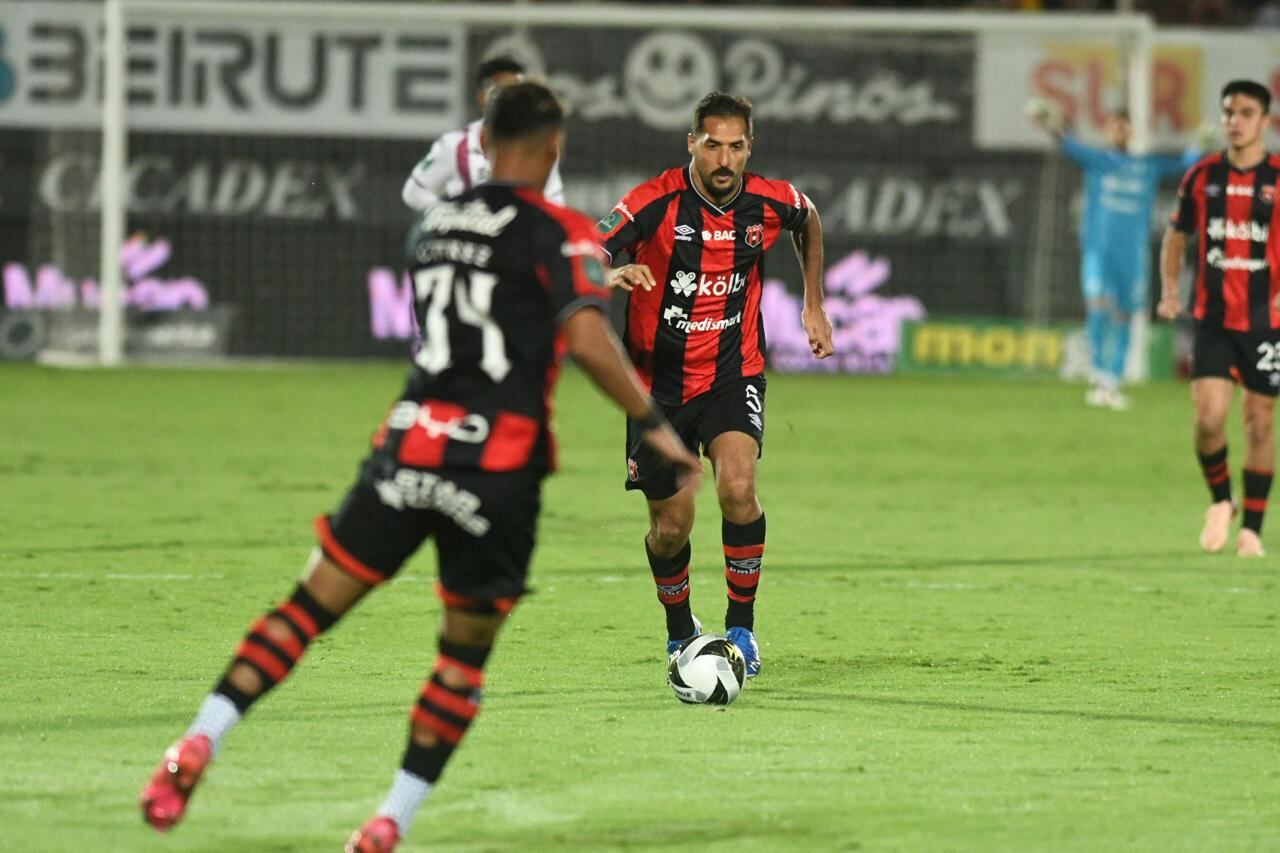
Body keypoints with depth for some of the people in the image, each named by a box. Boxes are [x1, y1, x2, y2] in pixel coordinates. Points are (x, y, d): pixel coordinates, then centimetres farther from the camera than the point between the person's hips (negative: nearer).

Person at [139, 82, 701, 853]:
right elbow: (589, 343, -17)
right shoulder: (561, 234, -3)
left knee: (309, 608, 7)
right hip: (500, 466, -4)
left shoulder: (434, 225, 15)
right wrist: (656, 429, -10)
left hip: (410, 443, 4)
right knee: (466, 654, 10)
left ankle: (200, 744, -9)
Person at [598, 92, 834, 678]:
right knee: (671, 525, 5)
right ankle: (680, 633, 33)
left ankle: (741, 627, -10)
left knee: (737, 487, -25)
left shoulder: (770, 202, -8)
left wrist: (814, 304, 17)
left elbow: (808, 222, 17)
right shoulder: (656, 202, -18)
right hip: (659, 379, -1)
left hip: (733, 371, 1)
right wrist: (613, 274, -47)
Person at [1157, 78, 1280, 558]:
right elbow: (1176, 234, 17)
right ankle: (1219, 502, 15)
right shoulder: (1202, 176, 3)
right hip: (1213, 319, 1)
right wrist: (1169, 290, 6)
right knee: (1208, 419, -11)